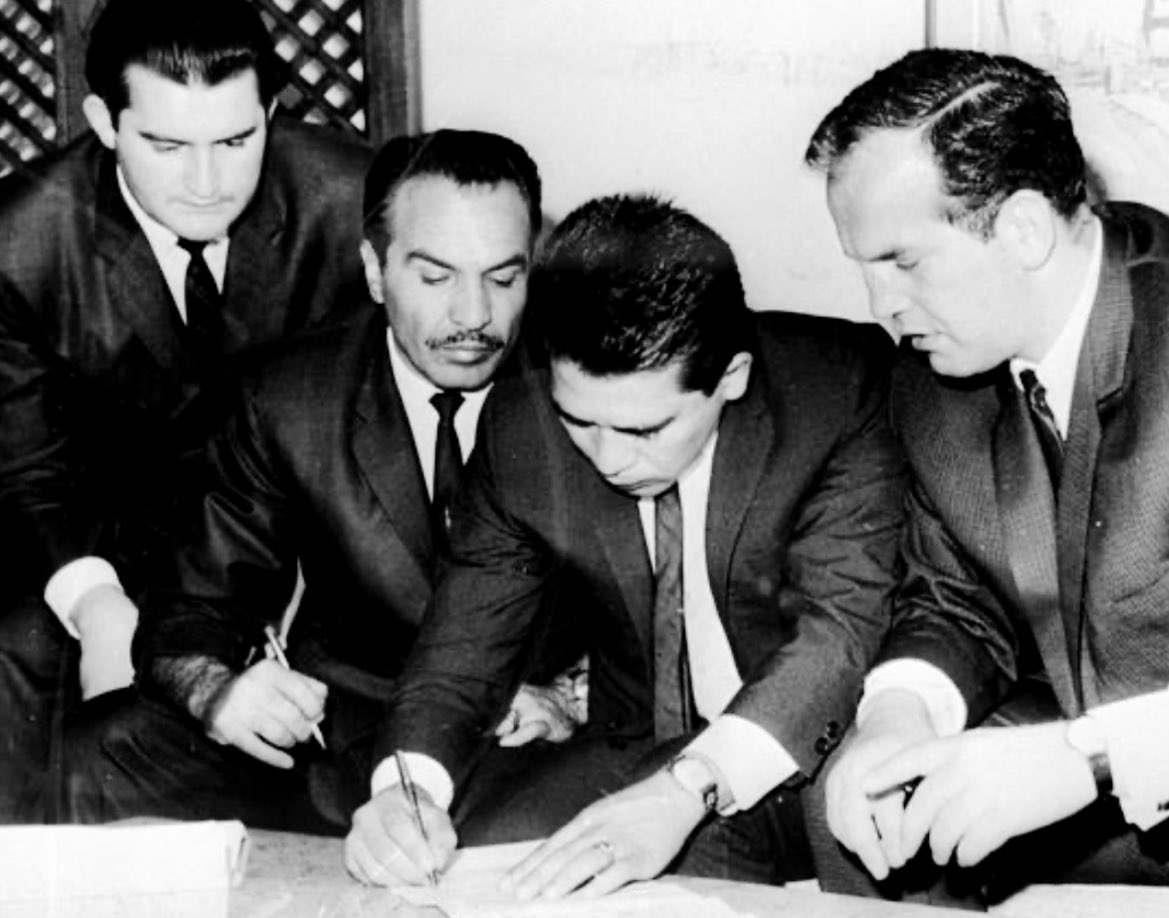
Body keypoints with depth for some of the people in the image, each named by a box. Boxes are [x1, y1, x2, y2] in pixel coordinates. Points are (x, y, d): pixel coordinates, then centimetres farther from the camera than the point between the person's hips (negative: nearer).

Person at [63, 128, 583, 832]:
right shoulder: (287, 402, 0)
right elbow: (195, 609, 3)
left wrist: (564, 695, -22)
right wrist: (219, 692, -21)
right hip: (329, 728, 2)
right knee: (89, 760, -20)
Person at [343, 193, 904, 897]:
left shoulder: (842, 386, -18)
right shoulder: (520, 430, -8)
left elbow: (845, 625, -26)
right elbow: (469, 644, -2)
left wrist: (688, 789, -40)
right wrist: (407, 782, -25)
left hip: (813, 756, -3)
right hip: (631, 753, 3)